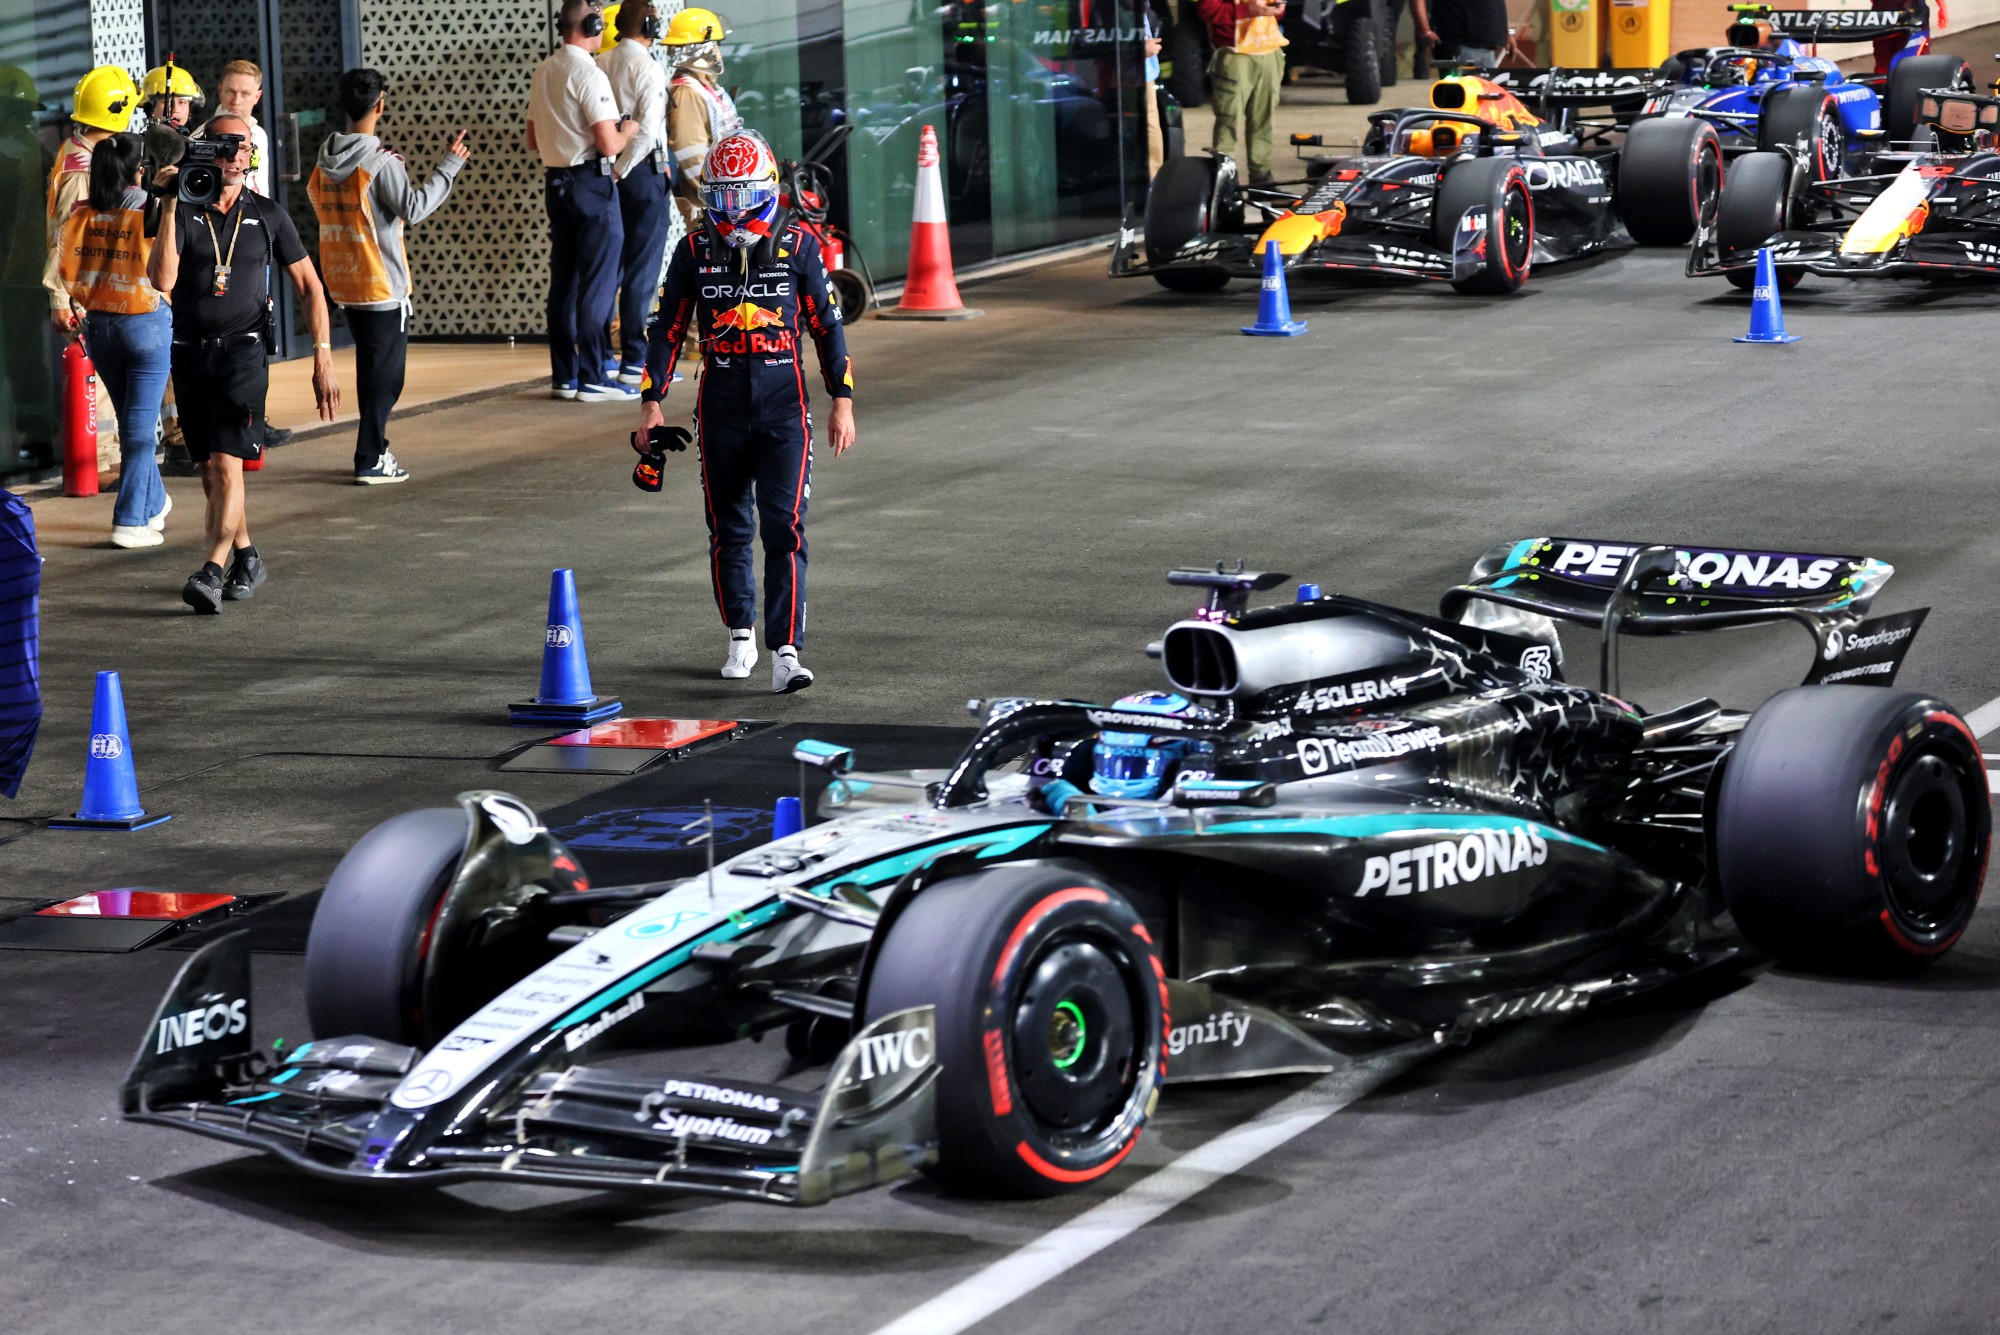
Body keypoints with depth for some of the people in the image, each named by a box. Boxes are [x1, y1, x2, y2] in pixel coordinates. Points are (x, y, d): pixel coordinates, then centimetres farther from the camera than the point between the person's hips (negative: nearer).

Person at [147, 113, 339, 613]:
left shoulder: (268, 216, 5)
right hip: (190, 351, 2)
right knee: (209, 469, 9)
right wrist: (169, 208, -14)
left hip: (243, 349, -2)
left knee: (226, 462, -16)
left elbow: (309, 286, 8)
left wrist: (323, 359, -1)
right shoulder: (184, 214, 3)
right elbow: (162, 280, -12)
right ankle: (246, 558, 27)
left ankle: (212, 572, -23)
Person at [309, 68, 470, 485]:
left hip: (344, 281, 7)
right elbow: (413, 208, -22)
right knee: (385, 373, 0)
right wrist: (449, 166, -14)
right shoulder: (379, 163, -18)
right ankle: (370, 460, 0)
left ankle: (375, 449, 25)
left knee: (370, 368, 19)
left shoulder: (326, 161, 3)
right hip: (382, 284, -7)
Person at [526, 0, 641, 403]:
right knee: (597, 282, -4)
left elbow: (532, 139, 19)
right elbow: (608, 145, -20)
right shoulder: (589, 75, -16)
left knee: (563, 280, 11)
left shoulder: (544, 72, 10)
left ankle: (564, 376, 15)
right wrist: (628, 130, 0)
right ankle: (592, 379, -4)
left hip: (556, 183, 8)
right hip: (591, 182, -8)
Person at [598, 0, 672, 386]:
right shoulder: (648, 69, -13)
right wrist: (620, 171, -12)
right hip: (644, 173, -6)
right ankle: (634, 361, -2)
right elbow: (647, 131, -20)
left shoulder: (600, 65, 5)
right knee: (642, 271, -2)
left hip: (609, 173, 6)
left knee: (609, 267, 13)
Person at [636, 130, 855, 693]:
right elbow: (668, 329, 9)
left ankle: (785, 652, -14)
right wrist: (652, 403, 4)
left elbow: (827, 325, 5)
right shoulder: (696, 250, 4)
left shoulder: (797, 245, 0)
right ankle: (740, 637, 27)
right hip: (720, 403, 2)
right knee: (729, 528, 11)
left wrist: (842, 401, 2)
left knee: (785, 528, -11)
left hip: (784, 404, -2)